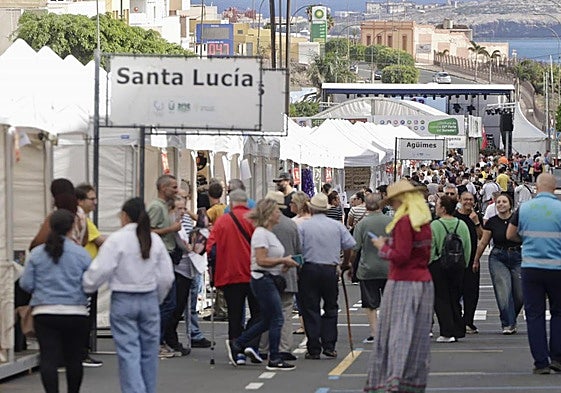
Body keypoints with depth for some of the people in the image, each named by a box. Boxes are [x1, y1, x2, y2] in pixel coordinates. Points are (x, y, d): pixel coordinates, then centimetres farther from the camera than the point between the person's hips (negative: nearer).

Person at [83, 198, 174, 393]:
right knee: (149, 352, 13)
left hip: (124, 301, -4)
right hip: (149, 300, 4)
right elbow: (166, 277, 5)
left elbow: (100, 271, -15)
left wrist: (85, 287, 2)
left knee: (129, 354, -4)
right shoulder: (155, 240, 3)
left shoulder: (116, 239, -10)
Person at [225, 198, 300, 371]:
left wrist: (285, 263, 10)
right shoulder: (260, 234, -15)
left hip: (269, 280, 10)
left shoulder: (269, 233, 17)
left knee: (268, 321, 14)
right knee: (276, 319, -6)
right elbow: (261, 260, -22)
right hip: (263, 280, -10)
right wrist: (283, 261, -17)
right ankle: (274, 359, 0)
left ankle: (236, 344, 21)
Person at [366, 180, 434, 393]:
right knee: (418, 334, 11)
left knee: (397, 333, -7)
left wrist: (383, 247, -2)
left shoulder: (404, 222, -15)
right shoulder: (424, 223, 11)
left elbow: (400, 256, -19)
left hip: (403, 284, -8)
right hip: (424, 282, 8)